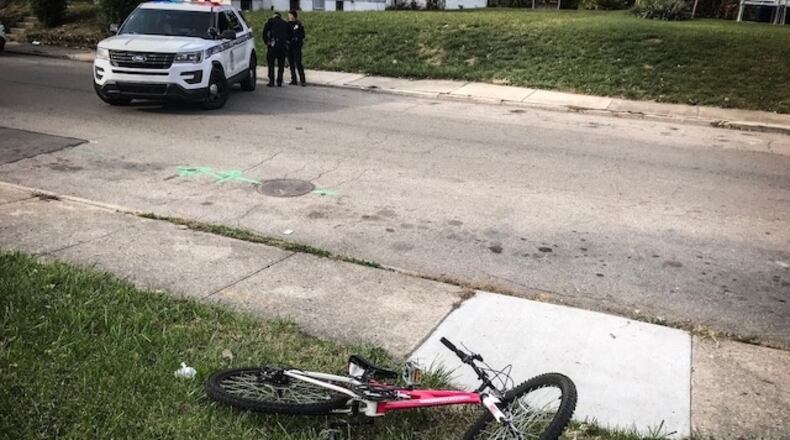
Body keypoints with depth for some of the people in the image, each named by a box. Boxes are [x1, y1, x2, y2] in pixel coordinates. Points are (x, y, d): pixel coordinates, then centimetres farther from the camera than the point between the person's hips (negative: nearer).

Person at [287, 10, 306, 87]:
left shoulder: (299, 24, -5)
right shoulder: (288, 24, 11)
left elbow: (302, 35, -6)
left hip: (296, 46, -6)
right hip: (289, 46, 6)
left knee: (298, 63, -11)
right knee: (291, 63, 8)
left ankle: (303, 80, -10)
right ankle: (293, 80, 15)